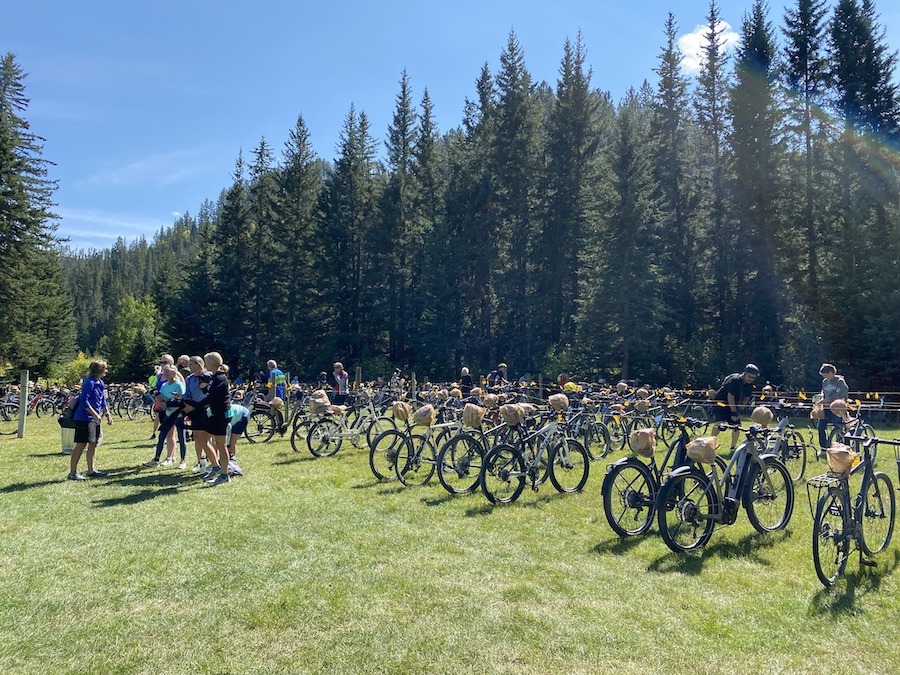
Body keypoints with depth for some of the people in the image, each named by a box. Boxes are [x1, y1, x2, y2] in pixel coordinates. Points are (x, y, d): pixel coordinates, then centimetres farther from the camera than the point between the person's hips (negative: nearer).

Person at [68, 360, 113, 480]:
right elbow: (84, 402, -21)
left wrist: (108, 415, 14)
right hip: (84, 418, -9)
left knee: (94, 443, 11)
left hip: (94, 418, 9)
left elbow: (103, 401, 18)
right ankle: (72, 473, 1)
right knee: (81, 444, -6)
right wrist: (96, 414, -20)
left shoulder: (101, 383, 11)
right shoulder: (89, 383, -16)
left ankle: (91, 470, 19)